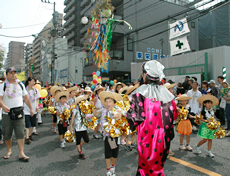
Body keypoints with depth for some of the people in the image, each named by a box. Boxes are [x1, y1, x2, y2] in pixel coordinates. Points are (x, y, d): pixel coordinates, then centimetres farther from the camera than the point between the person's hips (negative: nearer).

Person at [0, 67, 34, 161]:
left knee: (20, 133, -5)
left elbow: (26, 98, 16)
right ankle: (9, 150, 30)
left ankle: (21, 154, -2)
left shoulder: (20, 85, 10)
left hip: (19, 113, 1)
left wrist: (31, 109, 14)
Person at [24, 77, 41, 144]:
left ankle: (30, 134, 30)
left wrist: (37, 106, 1)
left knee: (33, 124, 12)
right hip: (26, 110, -5)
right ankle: (27, 138, 3)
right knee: (28, 125, -6)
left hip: (34, 110, 5)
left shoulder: (36, 90, 6)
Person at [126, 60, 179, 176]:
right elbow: (174, 114, 6)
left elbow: (134, 115, -16)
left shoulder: (140, 92, -15)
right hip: (162, 136, 4)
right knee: (158, 164, 21)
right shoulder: (166, 92, -2)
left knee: (146, 165, 12)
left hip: (146, 136, -4)